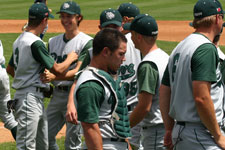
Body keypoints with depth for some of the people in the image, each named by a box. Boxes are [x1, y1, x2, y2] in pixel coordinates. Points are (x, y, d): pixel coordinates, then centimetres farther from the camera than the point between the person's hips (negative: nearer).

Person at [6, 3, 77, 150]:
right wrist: (70, 58, 2)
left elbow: (10, 69, 23)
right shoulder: (36, 43, -19)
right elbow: (58, 69, -17)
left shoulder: (19, 40, 11)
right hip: (30, 98, -10)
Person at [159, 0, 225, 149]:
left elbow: (164, 94, 17)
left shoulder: (179, 48, 15)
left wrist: (170, 130, 21)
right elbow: (201, 98, -23)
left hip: (180, 131, 10)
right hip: (201, 136, -10)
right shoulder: (206, 48, -14)